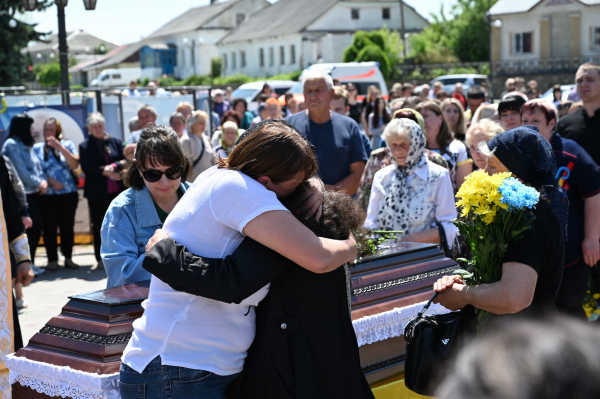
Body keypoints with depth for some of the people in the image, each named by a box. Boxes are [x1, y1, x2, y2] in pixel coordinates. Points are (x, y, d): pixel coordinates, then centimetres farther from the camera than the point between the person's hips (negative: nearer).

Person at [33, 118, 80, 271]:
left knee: (68, 226, 4)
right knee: (49, 227, -2)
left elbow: (74, 164, -6)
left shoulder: (67, 144, 7)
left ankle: (68, 258, 14)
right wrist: (51, 182, -13)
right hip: (47, 195, -1)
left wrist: (59, 146, -12)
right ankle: (52, 259, 6)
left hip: (68, 193, 1)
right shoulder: (37, 148, 5)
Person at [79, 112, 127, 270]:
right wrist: (105, 172, -12)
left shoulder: (115, 142, 9)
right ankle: (100, 259, 11)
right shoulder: (85, 146, 4)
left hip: (116, 190, 1)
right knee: (98, 225, 4)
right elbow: (87, 168, -7)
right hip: (96, 192, -1)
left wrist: (114, 166, -13)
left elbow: (126, 161, 4)